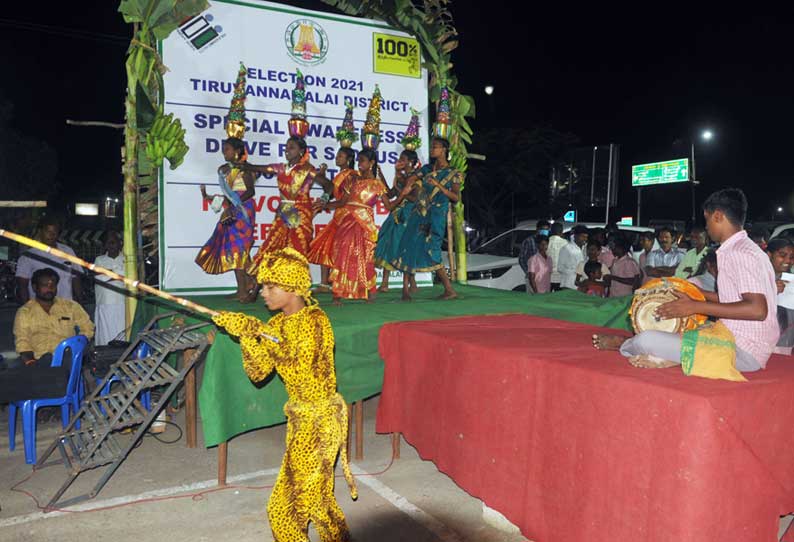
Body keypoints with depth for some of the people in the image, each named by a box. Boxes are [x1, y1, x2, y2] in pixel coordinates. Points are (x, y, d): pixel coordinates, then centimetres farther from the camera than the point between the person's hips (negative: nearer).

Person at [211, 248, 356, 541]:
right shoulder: (277, 324, 6)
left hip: (318, 418, -8)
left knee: (307, 494, 1)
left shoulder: (314, 319, -16)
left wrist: (257, 331, -31)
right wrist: (247, 335, -14)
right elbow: (257, 372, 0)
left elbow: (301, 364, -31)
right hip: (300, 418, 8)